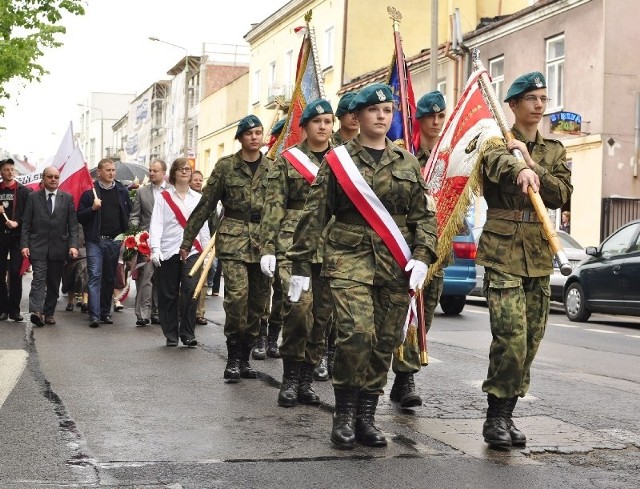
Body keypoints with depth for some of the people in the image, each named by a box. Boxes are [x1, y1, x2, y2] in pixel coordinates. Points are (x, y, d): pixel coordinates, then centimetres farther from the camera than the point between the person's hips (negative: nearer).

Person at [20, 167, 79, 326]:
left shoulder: (67, 198, 7)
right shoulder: (33, 197, 6)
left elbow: (73, 225, 4)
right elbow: (26, 224, 4)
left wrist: (73, 245, -8)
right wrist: (24, 245, -6)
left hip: (58, 247, 2)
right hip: (38, 247, -2)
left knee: (54, 283, 7)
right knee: (39, 279, -14)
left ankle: (49, 313, 16)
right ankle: (36, 312, -24)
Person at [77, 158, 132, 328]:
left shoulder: (122, 191, 9)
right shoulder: (90, 190, -1)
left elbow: (128, 213, 14)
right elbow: (80, 217, -1)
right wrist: (93, 208, -18)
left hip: (115, 241, 3)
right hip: (95, 241, -3)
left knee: (110, 278, 9)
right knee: (95, 276, -9)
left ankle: (105, 312, 18)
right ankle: (94, 315, -13)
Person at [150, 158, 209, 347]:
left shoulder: (198, 198, 14)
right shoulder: (164, 197, 7)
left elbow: (203, 226, 15)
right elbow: (156, 224, -1)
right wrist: (155, 248, -13)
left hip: (192, 251, 1)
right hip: (168, 251, -1)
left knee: (191, 290, -13)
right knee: (168, 295, 2)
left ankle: (188, 334, -5)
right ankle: (171, 335, 13)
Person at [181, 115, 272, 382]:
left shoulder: (272, 168, 10)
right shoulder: (226, 166, 3)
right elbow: (206, 204, 5)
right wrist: (187, 239, 5)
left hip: (264, 239, 3)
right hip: (233, 237, -3)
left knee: (258, 300, 4)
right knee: (237, 294, -18)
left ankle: (245, 357, 16)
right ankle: (233, 357, -6)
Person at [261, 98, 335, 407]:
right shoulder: (287, 159, 6)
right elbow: (273, 206, 2)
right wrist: (268, 248, -5)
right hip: (294, 241, -3)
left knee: (322, 313, 4)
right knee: (299, 305, -20)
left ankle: (307, 378, 15)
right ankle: (290, 376, -6)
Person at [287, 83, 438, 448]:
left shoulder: (407, 162, 12)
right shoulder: (337, 160, 4)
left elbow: (424, 215, 11)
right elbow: (315, 214, 2)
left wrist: (422, 255, -4)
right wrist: (301, 264, -2)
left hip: (396, 265, 3)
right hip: (350, 257, -3)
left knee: (385, 342, 4)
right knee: (356, 333, -19)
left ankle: (366, 417, 16)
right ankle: (344, 415, -2)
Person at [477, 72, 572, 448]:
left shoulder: (554, 151, 16)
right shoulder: (498, 142, 2)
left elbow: (562, 195, 1)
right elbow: (498, 162, -24)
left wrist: (533, 165, -12)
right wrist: (521, 170, -46)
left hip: (539, 256, 5)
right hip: (503, 250, -5)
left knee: (531, 340, 5)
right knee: (511, 336, -17)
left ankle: (506, 414, 16)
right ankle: (496, 417, -6)